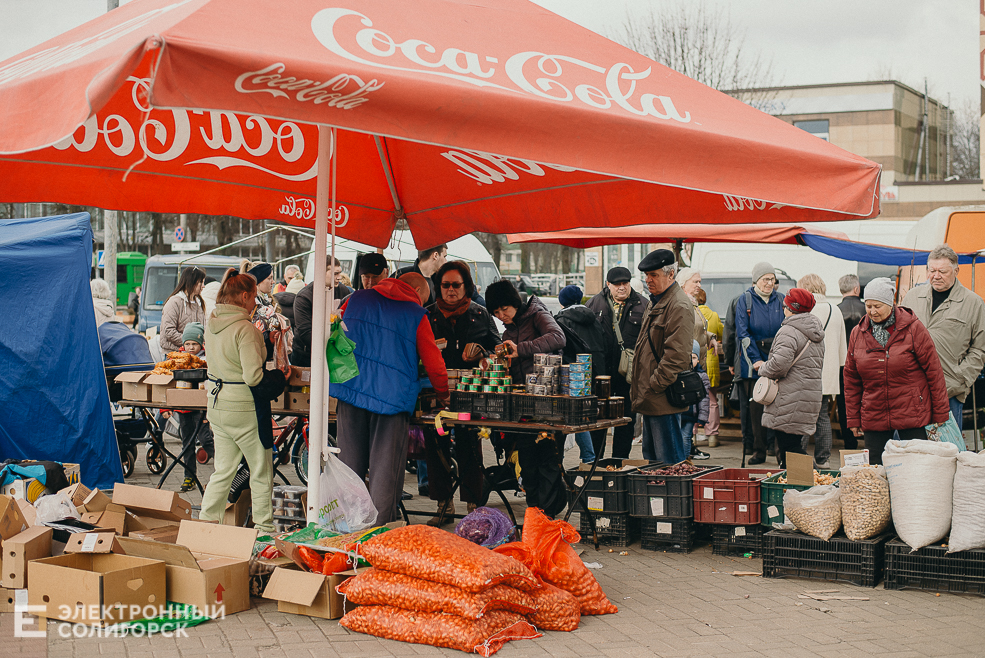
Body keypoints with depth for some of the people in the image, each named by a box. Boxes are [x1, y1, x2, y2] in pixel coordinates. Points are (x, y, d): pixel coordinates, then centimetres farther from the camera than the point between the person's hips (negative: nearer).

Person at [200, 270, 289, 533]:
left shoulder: (211, 323, 5)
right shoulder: (245, 329, -20)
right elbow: (253, 377, -23)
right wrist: (280, 377, -7)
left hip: (217, 404, 7)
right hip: (244, 409, -7)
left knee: (223, 471, 17)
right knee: (261, 473, 9)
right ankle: (264, 529, 17)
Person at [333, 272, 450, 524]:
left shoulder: (354, 300, 12)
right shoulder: (416, 315, 1)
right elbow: (433, 364, 4)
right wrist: (443, 394, 20)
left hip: (350, 390, 3)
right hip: (393, 397, -3)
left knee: (350, 465, 10)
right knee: (385, 469, 2)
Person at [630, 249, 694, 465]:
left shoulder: (679, 307, -15)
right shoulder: (655, 302, 18)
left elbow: (676, 356, -22)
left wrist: (653, 387, -18)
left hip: (664, 399, -11)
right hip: (651, 399, 11)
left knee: (669, 461, -6)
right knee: (650, 457, 16)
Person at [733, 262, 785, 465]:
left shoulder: (781, 300, 9)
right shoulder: (745, 300, 2)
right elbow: (743, 333, -3)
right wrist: (756, 360, -11)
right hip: (752, 359, -2)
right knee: (754, 405, -2)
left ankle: (775, 445, 2)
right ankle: (758, 449, 4)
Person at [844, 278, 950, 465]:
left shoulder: (913, 329, -5)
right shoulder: (858, 333, 6)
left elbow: (934, 371, -3)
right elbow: (851, 379, 11)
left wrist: (940, 414, -3)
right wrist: (853, 419, 9)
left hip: (912, 416, -3)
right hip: (873, 419, 3)